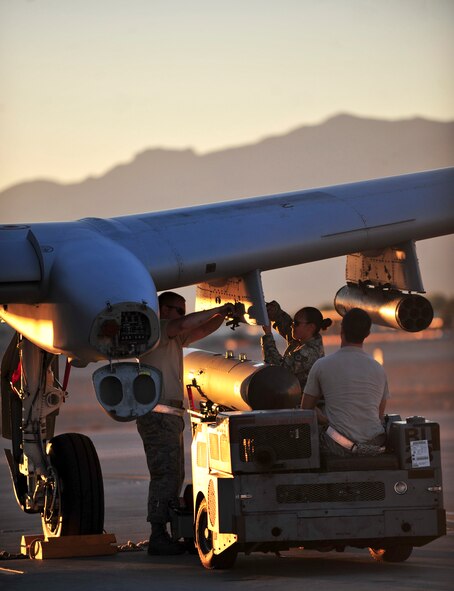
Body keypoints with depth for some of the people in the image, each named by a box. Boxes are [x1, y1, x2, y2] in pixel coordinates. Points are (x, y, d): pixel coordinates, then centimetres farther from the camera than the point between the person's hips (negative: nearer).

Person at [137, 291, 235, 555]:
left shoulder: (175, 337, 22)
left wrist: (224, 315, 3)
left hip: (172, 415, 10)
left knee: (175, 476, 9)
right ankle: (158, 537, -13)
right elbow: (185, 324, -22)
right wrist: (218, 310, -14)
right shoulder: (156, 330, -6)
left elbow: (203, 330, 21)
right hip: (157, 413, -10)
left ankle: (162, 535, 11)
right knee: (165, 475, -12)